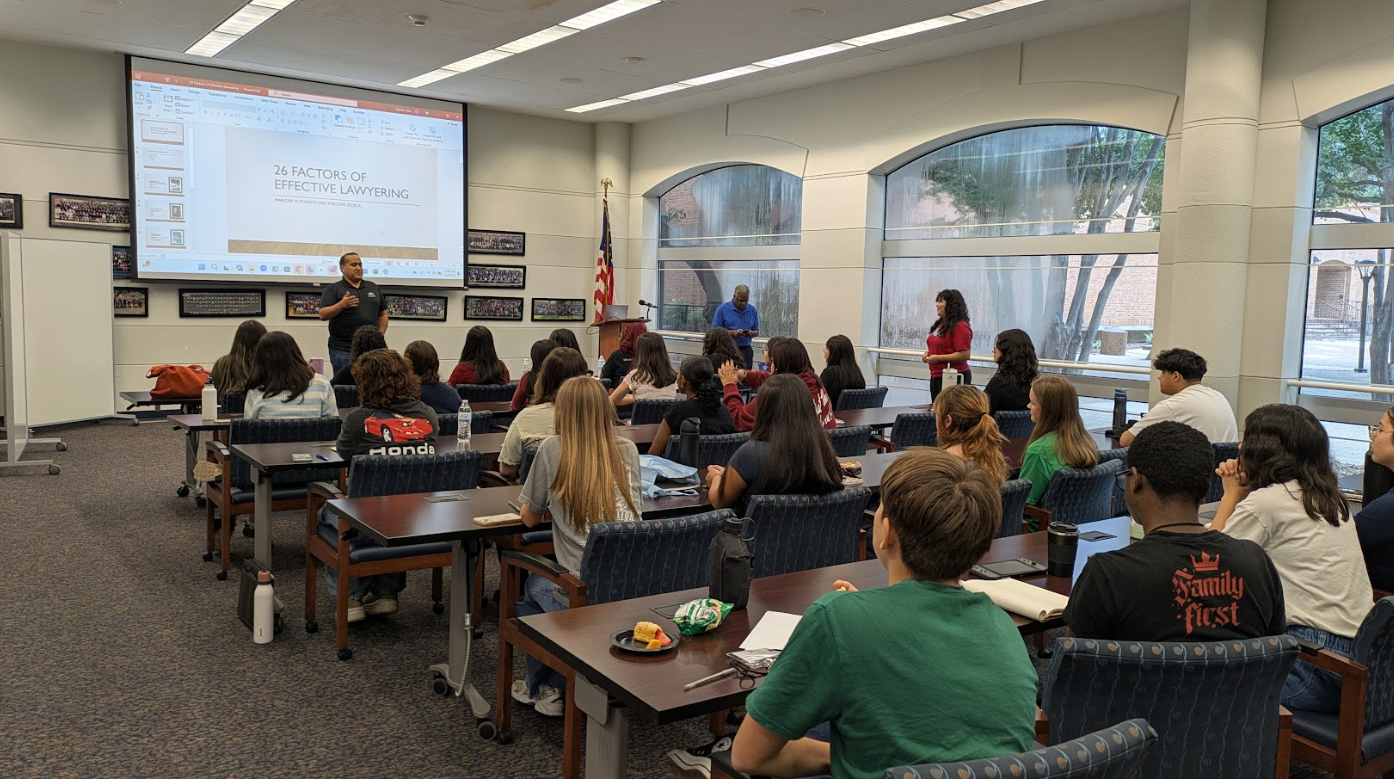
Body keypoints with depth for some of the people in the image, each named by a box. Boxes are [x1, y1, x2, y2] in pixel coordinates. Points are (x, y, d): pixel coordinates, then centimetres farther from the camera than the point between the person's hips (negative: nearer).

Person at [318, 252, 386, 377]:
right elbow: (323, 315, -6)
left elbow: (382, 314, 18)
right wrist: (341, 305, -21)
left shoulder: (374, 288, 15)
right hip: (342, 349, -3)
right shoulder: (333, 289, 2)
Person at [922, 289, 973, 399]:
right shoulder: (940, 324, 13)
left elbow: (964, 355, -22)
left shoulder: (960, 326, -14)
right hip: (936, 377, 9)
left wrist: (938, 358, -20)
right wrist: (928, 354, 8)